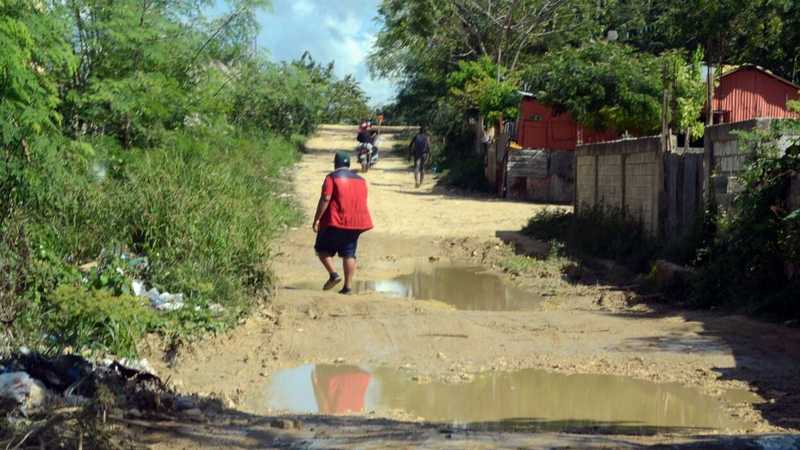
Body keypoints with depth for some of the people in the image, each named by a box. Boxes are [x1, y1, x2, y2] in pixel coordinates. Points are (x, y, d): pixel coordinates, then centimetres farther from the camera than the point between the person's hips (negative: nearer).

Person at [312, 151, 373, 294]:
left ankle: (333, 274, -9)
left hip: (335, 222, -5)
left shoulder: (332, 177, -6)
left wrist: (316, 219, -12)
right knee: (349, 254, 9)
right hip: (356, 223, 5)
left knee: (322, 249, 9)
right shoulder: (360, 180, 13)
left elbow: (325, 199, -15)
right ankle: (348, 286, 2)